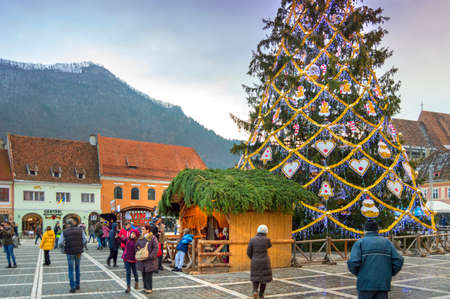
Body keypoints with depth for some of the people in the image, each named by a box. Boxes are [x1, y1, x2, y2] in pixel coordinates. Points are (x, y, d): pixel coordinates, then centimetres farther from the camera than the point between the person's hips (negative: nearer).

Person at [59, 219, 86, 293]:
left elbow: (60, 243, -7)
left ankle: (73, 287, 7)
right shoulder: (80, 230, 0)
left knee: (71, 270, 9)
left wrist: (64, 246, 13)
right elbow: (84, 240, -2)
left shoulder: (64, 232, -4)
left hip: (70, 253, -2)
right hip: (79, 252, 2)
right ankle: (77, 284, 26)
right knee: (77, 268, 21)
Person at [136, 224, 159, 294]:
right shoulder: (141, 238, 9)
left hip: (150, 260, -6)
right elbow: (136, 246, 17)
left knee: (149, 274, -1)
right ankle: (145, 287, 24)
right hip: (142, 260, 6)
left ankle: (149, 288, 10)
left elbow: (156, 248, -15)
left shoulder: (153, 238, -10)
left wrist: (150, 256, -19)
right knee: (144, 274, 12)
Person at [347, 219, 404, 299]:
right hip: (383, 284, 3)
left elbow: (353, 262, -13)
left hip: (366, 284, -2)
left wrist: (356, 272, 7)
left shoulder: (360, 242, 0)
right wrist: (389, 274, 13)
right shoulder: (387, 242, 9)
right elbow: (398, 261, -1)